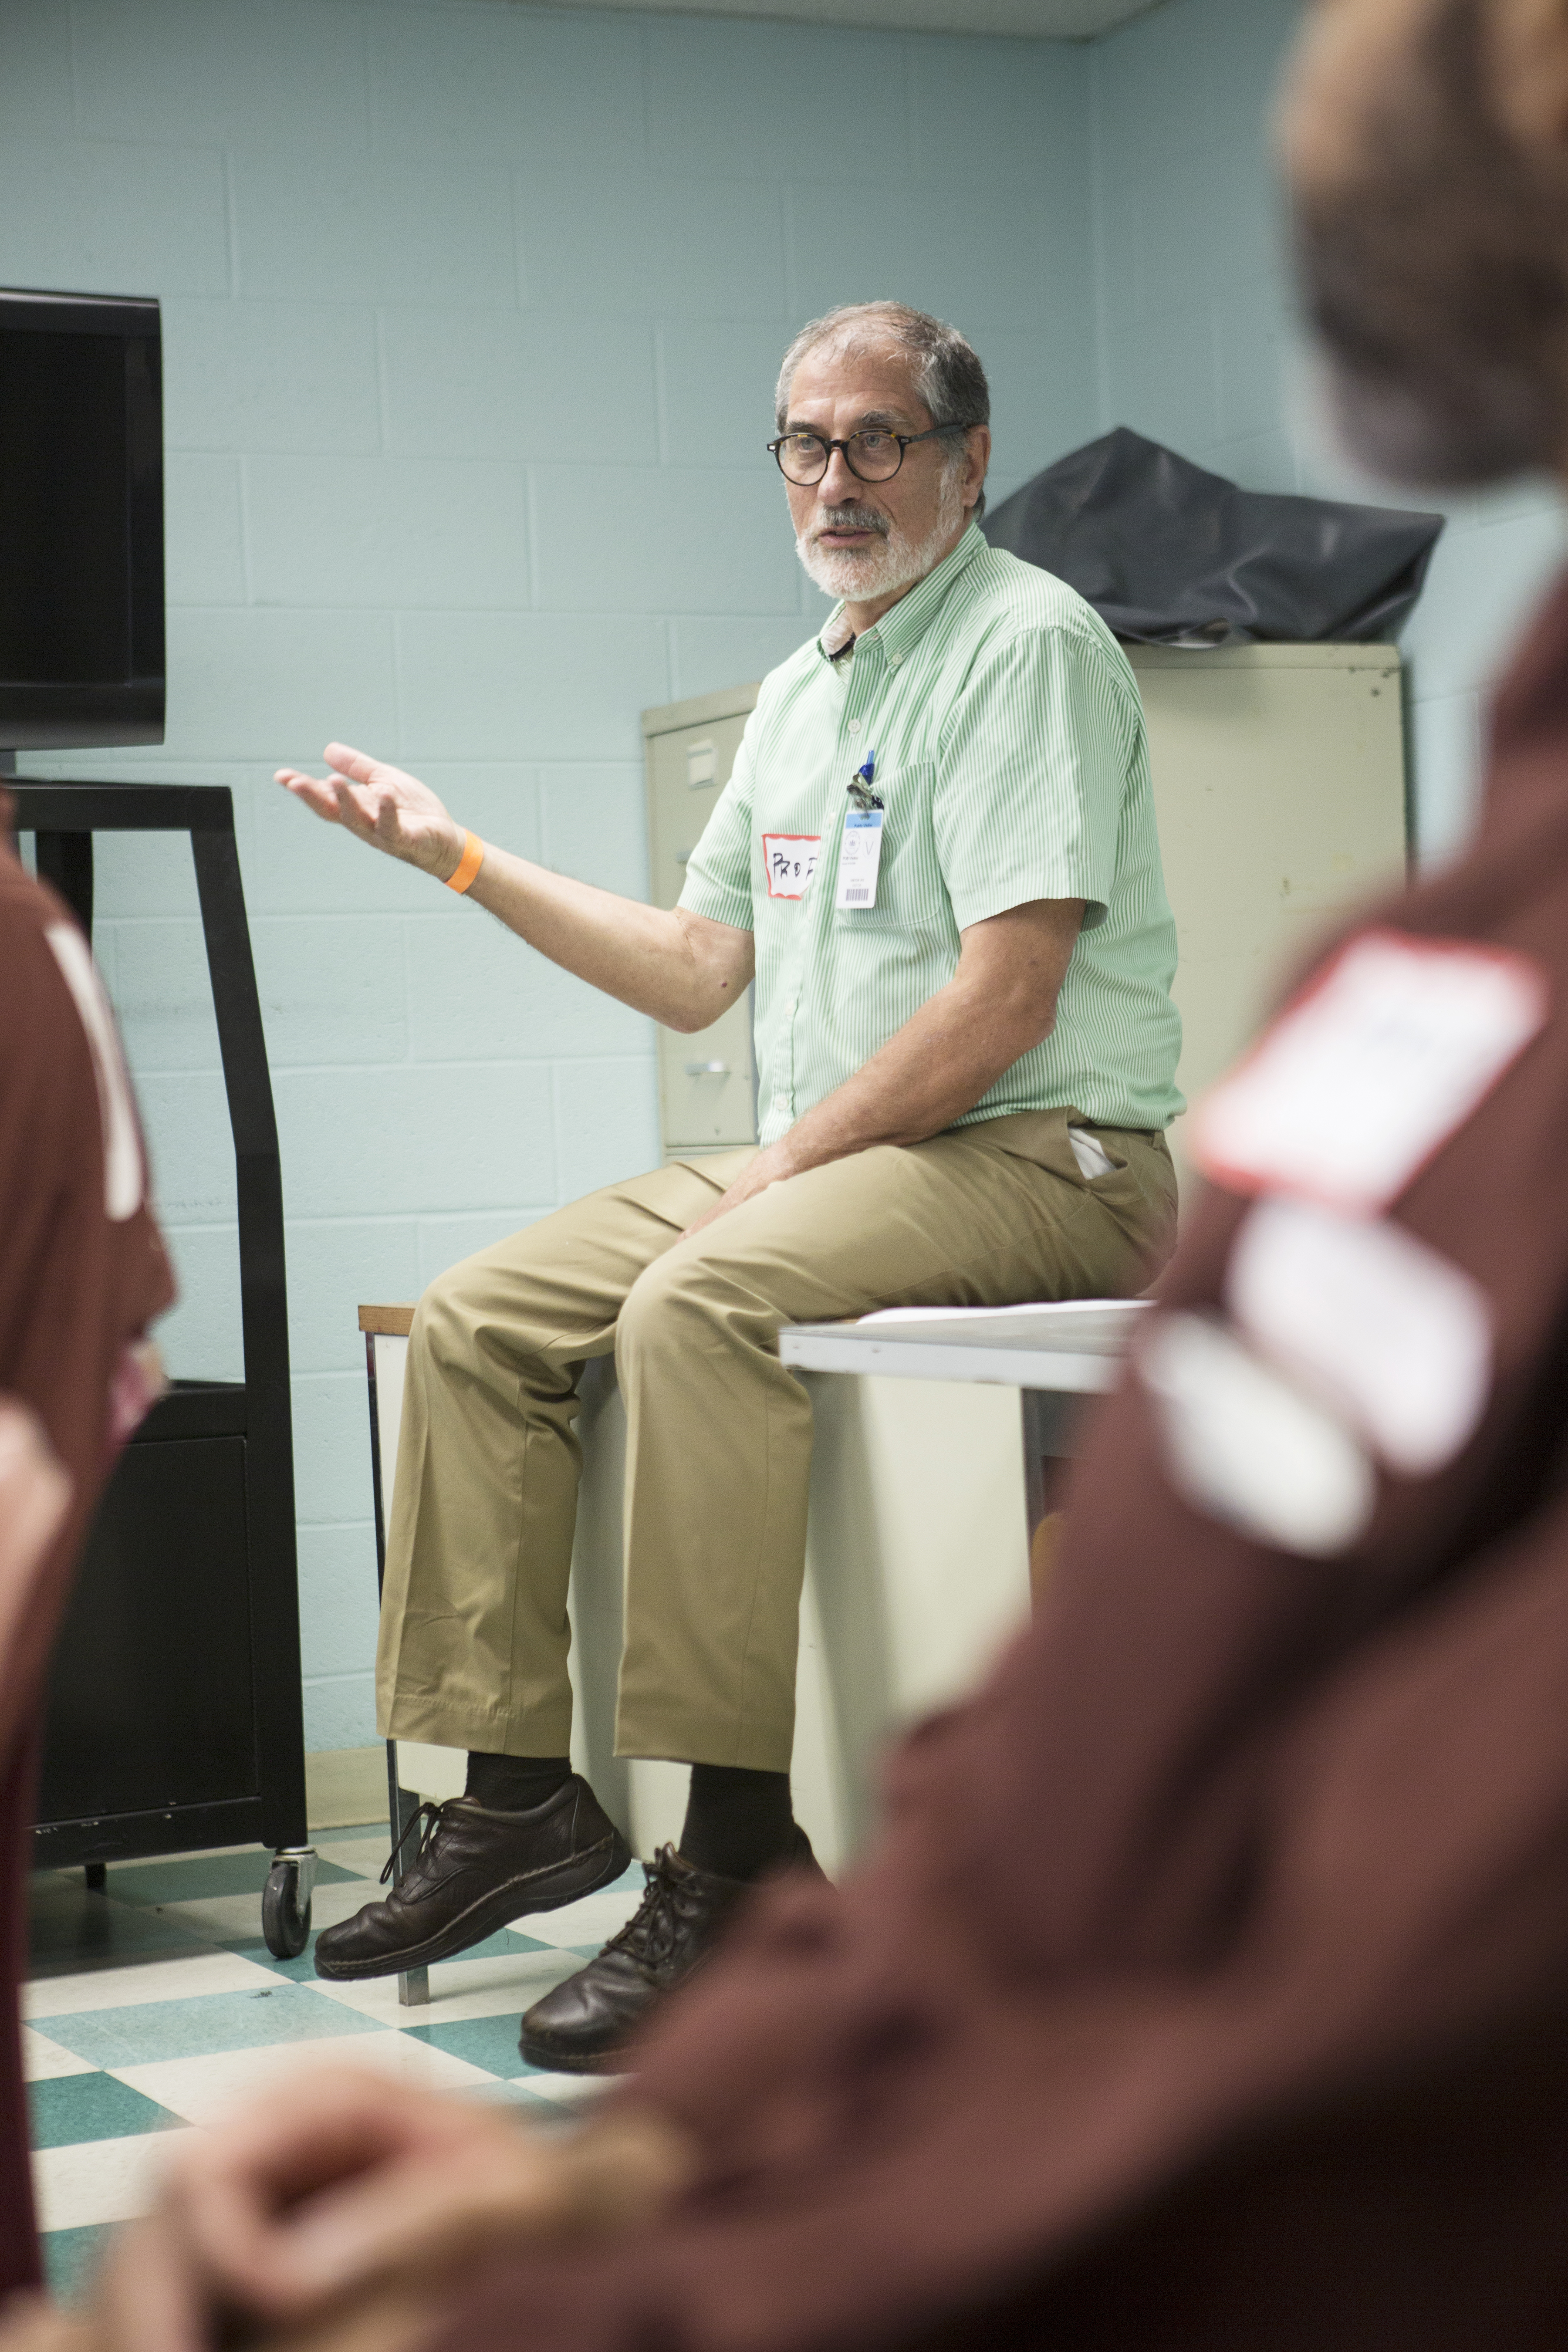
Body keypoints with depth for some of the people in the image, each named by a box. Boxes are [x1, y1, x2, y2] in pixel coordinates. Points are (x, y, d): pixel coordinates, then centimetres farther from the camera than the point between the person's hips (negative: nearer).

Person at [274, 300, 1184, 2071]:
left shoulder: (1029, 644, -9)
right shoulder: (801, 694, 19)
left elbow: (1003, 1001, -18)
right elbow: (697, 972, 21)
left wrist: (783, 1166, -17)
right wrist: (456, 855, 17)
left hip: (1039, 1159, -9)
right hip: (818, 1160, 9)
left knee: (699, 1306, -34)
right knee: (474, 1319, 0)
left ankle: (739, 1855, -29)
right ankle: (519, 1791, 3)